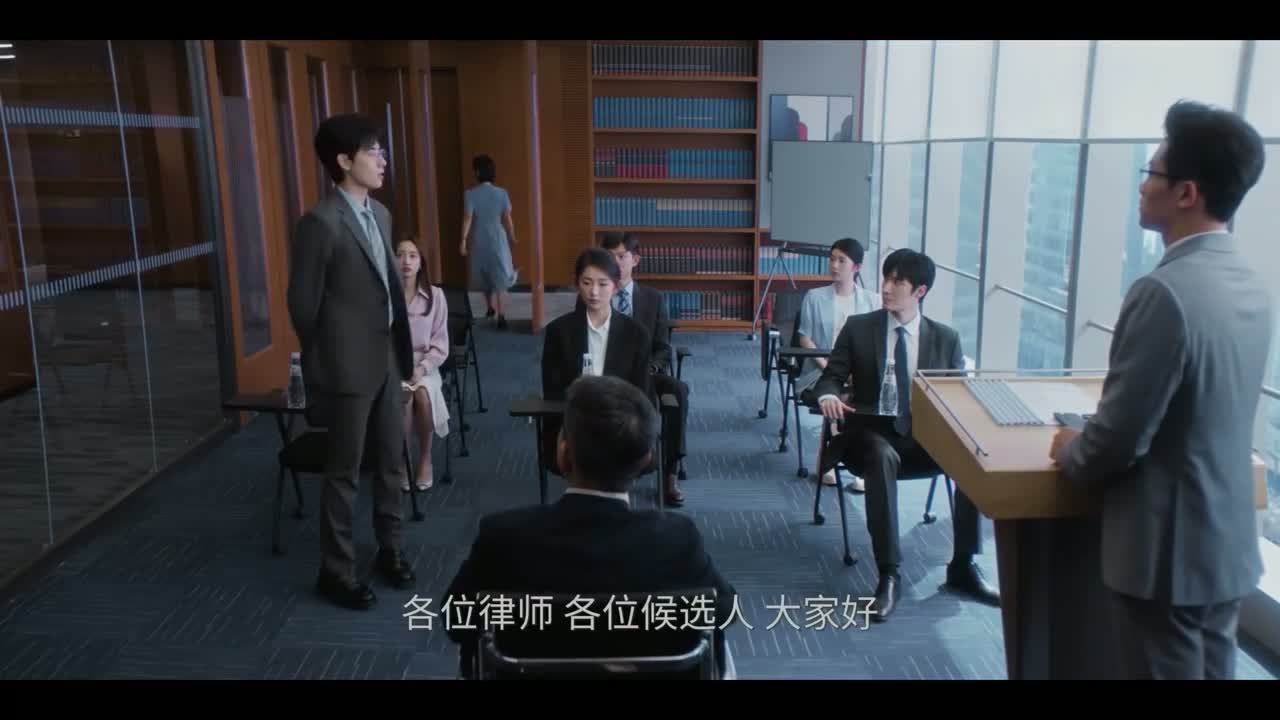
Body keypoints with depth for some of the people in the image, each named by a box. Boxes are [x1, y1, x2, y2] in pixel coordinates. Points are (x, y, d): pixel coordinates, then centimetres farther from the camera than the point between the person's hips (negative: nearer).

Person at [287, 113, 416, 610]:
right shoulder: (321, 223, -16)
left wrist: (403, 349, 14)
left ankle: (389, 549, 34)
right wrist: (327, 360, 0)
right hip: (349, 368, -7)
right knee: (345, 472, 5)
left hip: (388, 359, 8)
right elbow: (303, 303, -12)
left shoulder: (380, 214, 9)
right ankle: (336, 570, 20)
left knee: (391, 462, 17)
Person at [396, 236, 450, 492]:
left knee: (423, 394, -32)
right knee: (402, 397, -32)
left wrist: (421, 368, -14)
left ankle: (425, 457, -9)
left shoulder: (435, 295, -1)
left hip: (425, 367, 1)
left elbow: (440, 345, 0)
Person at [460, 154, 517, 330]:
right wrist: (512, 239, 12)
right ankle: (501, 317, -8)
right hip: (498, 240, 0)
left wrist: (463, 241, -6)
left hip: (479, 241, 0)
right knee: (500, 278, 1)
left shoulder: (470, 194, -10)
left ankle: (490, 308, 36)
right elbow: (507, 219, -1)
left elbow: (467, 219, -12)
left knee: (483, 276, 20)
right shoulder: (501, 193, -5)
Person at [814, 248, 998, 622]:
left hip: (927, 437, 2)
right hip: (873, 434, -2)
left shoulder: (946, 338, 7)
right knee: (882, 458, -38)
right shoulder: (858, 328, 4)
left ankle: (963, 565, -11)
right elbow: (831, 376, 2)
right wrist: (828, 396, -22)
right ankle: (889, 576, -33)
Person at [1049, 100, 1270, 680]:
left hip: (1167, 551, -8)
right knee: (1212, 672, 20)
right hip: (1228, 543, 8)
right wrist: (1091, 442, 17)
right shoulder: (1253, 286, 3)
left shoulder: (1164, 292, -26)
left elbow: (1120, 438, -23)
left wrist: (1070, 453, -3)